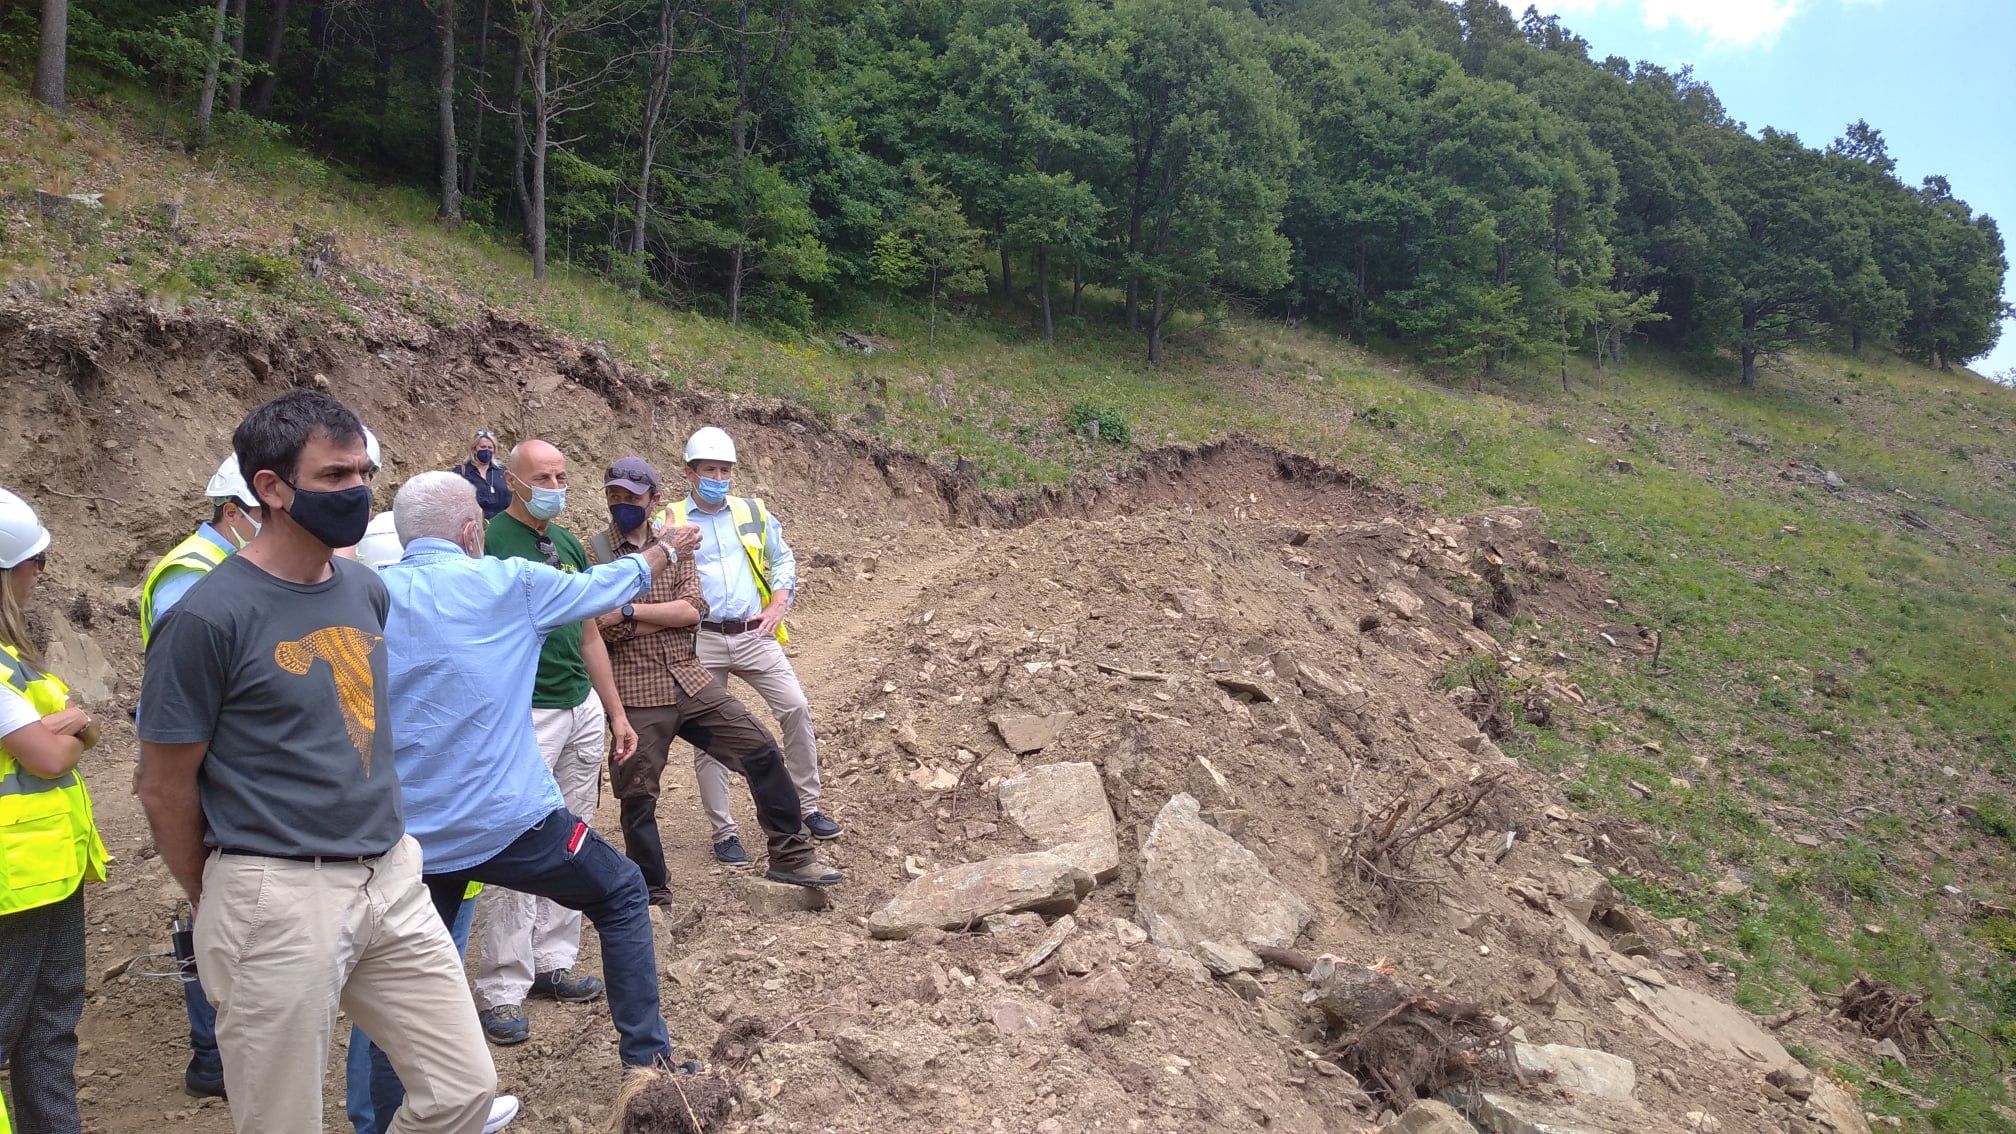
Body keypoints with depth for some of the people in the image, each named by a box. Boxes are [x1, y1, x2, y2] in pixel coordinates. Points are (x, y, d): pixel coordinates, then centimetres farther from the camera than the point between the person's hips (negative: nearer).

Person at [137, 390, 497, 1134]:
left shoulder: (367, 590, 6)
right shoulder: (209, 617, -14)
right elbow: (165, 789, -6)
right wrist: (217, 905, 5)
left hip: (391, 879, 6)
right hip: (278, 900, -6)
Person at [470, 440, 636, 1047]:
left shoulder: (568, 544, 13)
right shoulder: (491, 543, -9)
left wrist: (616, 713, 18)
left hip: (583, 711, 7)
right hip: (526, 717, -7)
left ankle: (552, 962, 22)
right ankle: (502, 991, 4)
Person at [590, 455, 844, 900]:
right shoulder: (595, 552, -3)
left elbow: (693, 610, -6)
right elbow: (605, 627, -14)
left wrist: (630, 611, -14)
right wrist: (671, 613, -14)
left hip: (689, 680, 4)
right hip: (636, 692, -4)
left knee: (761, 752, 1)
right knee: (638, 797, 4)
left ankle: (790, 857, 13)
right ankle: (653, 897, 22)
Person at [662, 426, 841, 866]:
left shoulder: (753, 513, 11)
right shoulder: (670, 520, 3)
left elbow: (783, 560, 18)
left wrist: (777, 606, 5)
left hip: (754, 635, 2)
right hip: (700, 640, -2)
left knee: (796, 707, -7)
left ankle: (807, 808, 8)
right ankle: (724, 833, 12)